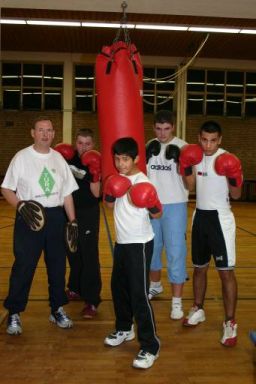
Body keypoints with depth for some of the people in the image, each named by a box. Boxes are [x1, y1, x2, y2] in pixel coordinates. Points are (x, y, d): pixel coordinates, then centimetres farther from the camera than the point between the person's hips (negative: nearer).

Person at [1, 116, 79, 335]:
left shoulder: (59, 158, 7)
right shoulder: (22, 157, -4)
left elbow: (67, 193, 10)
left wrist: (72, 221, 6)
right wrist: (21, 205, -21)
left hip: (56, 217, 4)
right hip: (29, 218, -4)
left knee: (57, 265, 12)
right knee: (23, 266, -2)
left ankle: (57, 309, 28)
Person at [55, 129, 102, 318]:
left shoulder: (95, 163, -12)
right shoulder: (68, 158, 1)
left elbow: (96, 193, -17)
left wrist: (94, 174, -31)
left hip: (88, 214, -5)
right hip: (69, 212, 5)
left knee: (89, 257, -5)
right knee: (73, 254, 17)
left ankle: (92, 301, 0)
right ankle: (76, 288, 36)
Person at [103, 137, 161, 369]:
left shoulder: (142, 181, -16)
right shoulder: (119, 179, 6)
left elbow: (157, 214, -14)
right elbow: (109, 203, 13)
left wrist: (151, 206, -35)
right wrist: (110, 192, -6)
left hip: (139, 244, -8)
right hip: (122, 242, 8)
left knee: (139, 294, -8)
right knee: (118, 287, 19)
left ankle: (150, 347, 2)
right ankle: (124, 329, 40)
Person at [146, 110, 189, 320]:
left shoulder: (183, 147, -8)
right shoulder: (149, 146, 4)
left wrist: (180, 161, -25)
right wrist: (146, 157, -9)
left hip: (174, 206, -4)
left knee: (175, 252, -4)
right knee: (151, 248, 18)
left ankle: (177, 301, 5)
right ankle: (155, 285, 41)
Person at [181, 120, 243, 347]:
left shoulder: (227, 159, -12)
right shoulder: (196, 156, 4)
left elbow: (236, 195, -9)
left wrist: (232, 180, -28)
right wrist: (188, 168, -5)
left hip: (220, 218, -5)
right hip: (200, 215, 6)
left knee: (226, 271, -4)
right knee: (200, 267, 16)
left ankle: (230, 323, 5)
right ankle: (198, 310, 33)